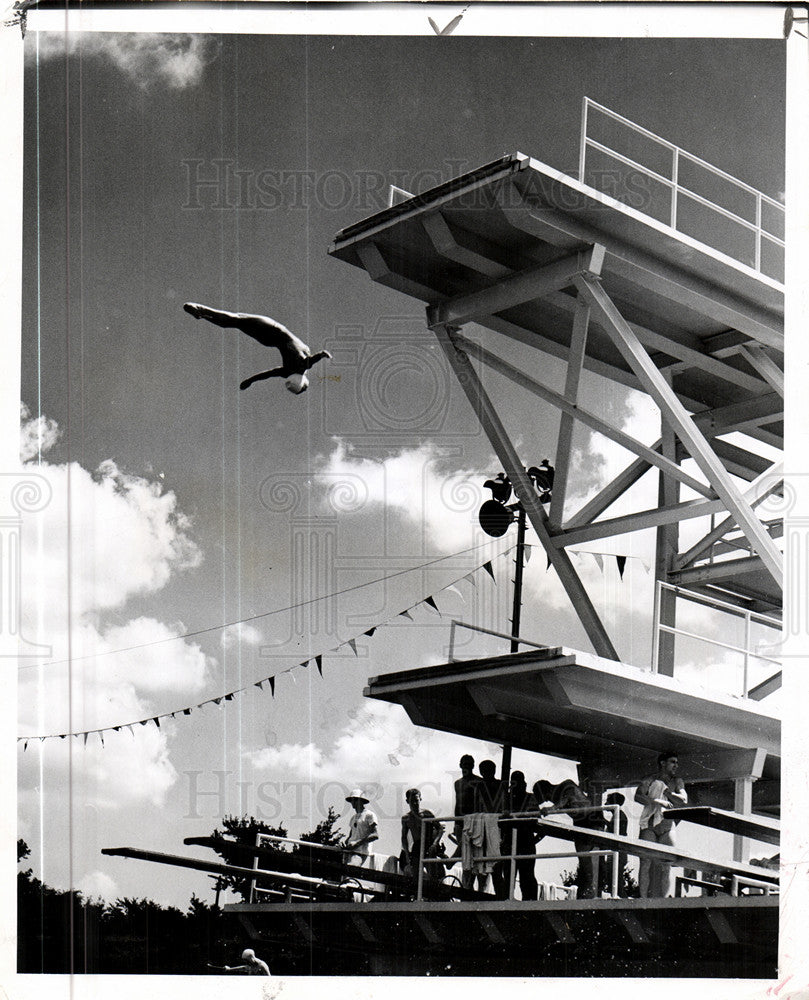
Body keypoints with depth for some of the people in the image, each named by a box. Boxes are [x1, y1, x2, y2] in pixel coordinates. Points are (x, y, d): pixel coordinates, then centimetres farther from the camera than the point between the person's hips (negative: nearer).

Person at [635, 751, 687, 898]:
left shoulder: (677, 782, 17)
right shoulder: (650, 779, 8)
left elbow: (683, 800, 1)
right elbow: (638, 796, -7)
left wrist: (664, 791, -2)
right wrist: (658, 802, -17)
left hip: (667, 826, 3)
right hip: (649, 825, -3)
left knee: (665, 866, -6)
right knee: (646, 862, -12)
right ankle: (644, 898, -12)